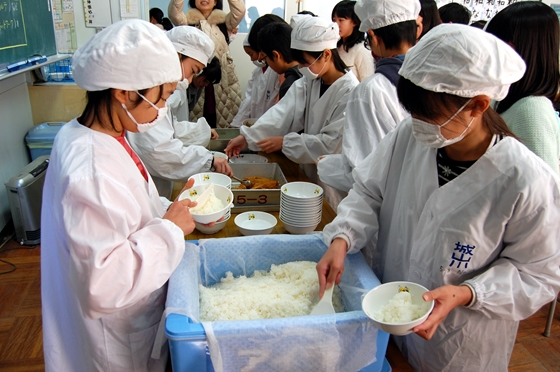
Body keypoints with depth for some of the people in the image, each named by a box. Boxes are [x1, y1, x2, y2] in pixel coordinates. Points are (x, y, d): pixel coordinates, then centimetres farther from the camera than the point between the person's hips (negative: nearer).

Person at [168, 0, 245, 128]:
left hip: (223, 82, 1)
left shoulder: (224, 22, 13)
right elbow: (173, 13, -10)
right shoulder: (187, 21, 10)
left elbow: (239, 10, -5)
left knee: (225, 128, 3)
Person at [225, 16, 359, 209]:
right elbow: (284, 113, -9)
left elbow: (332, 144, -22)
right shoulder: (308, 83, 3)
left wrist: (284, 142, -18)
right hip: (309, 174, 7)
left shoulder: (350, 92, -20)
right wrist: (247, 136, -22)